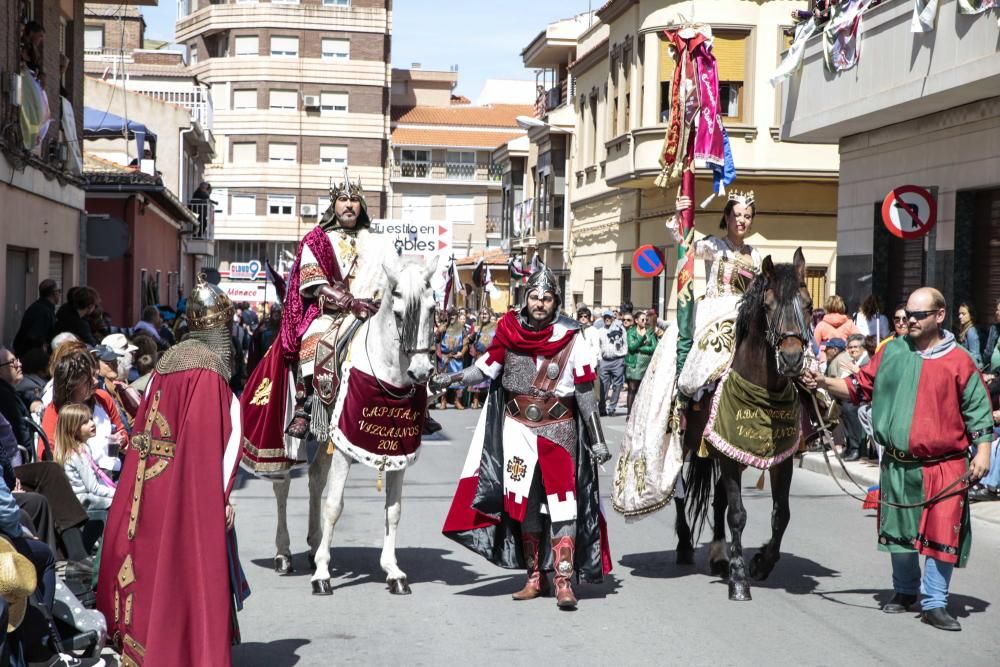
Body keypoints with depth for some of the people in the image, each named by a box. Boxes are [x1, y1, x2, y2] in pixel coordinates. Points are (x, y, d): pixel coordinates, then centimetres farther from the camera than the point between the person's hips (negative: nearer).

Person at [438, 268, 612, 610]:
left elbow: (585, 393, -3)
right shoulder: (510, 332, 1)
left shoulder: (571, 339, -5)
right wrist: (452, 378, -14)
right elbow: (485, 369, 3)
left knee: (562, 504, -11)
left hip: (559, 430, -3)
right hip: (517, 428, 3)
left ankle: (564, 581, -8)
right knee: (523, 504, 8)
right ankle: (535, 577, 21)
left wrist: (597, 440, -4)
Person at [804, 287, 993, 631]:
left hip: (944, 466, -3)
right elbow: (860, 386, 10)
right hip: (897, 464, 4)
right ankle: (905, 590, 34)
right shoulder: (893, 352, 6)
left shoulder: (958, 361, -3)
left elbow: (977, 409, 0)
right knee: (899, 531, 14)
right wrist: (825, 383, -3)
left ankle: (934, 603, 5)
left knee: (942, 534, -6)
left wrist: (983, 451, -8)